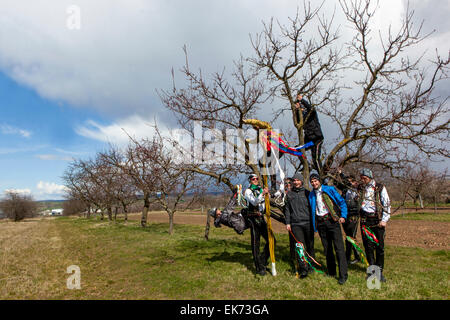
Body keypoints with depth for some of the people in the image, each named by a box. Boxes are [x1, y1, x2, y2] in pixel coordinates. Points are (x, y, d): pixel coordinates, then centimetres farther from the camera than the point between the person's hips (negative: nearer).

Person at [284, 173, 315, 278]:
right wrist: (287, 223, 6)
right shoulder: (289, 194, 10)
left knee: (310, 245, 8)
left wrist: (313, 221, 5)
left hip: (308, 223, 0)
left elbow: (312, 207, 9)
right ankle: (303, 268, 0)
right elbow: (287, 209, 12)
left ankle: (311, 265, 24)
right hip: (295, 224, 0)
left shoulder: (307, 193, 6)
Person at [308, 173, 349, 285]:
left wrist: (343, 216, -8)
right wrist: (314, 223, 8)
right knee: (327, 248, 10)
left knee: (339, 247, -8)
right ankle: (331, 272, 22)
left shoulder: (330, 190, 1)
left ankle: (343, 275, -4)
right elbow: (311, 210, 16)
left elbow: (342, 202, 3)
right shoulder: (311, 195, 12)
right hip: (320, 223, 4)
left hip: (332, 220, -4)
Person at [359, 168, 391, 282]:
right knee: (368, 246, 3)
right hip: (365, 220, 2)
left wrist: (384, 219, -7)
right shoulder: (361, 188, 8)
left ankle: (380, 271, 14)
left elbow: (387, 204, -1)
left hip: (378, 220, -2)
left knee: (379, 246, 1)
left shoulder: (380, 188, 0)